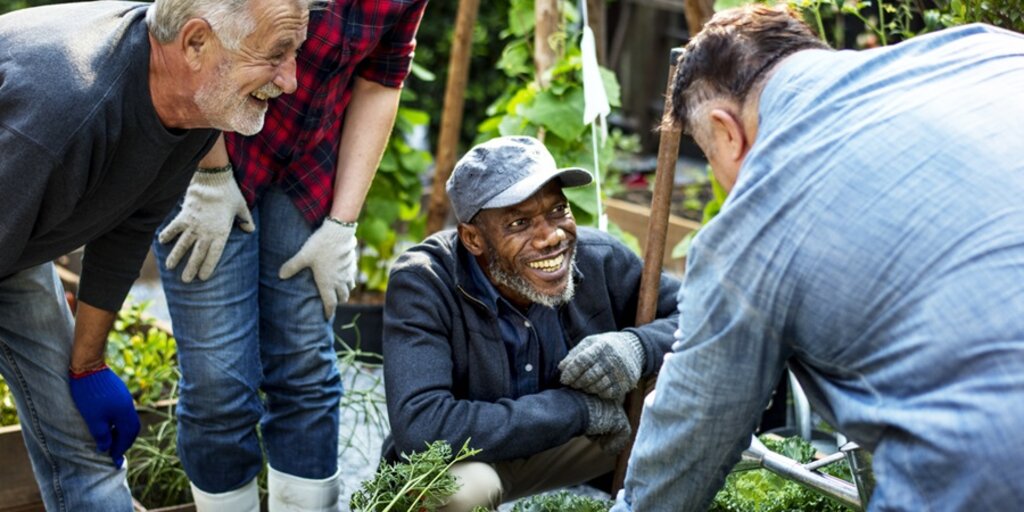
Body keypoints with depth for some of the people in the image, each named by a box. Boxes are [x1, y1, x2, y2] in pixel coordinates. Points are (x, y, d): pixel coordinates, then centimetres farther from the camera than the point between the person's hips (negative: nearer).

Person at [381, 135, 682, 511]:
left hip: (565, 447, 4)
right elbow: (420, 429, -40)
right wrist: (576, 407, -34)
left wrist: (639, 345, -31)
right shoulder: (422, 283, -28)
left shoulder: (598, 258, -17)